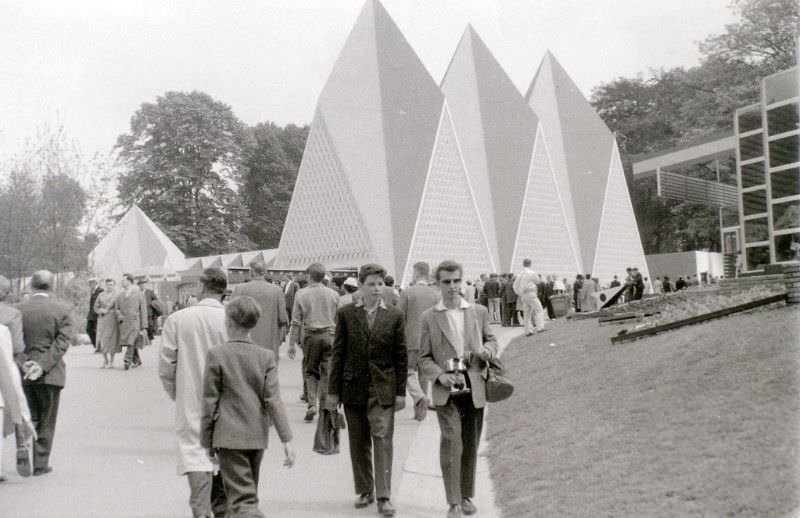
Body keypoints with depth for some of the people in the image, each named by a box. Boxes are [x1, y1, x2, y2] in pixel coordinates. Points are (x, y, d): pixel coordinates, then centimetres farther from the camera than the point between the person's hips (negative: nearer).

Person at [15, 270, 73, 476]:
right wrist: (43, 366, -13)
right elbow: (62, 343, -13)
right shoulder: (62, 310, -7)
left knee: (30, 416, 20)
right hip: (50, 374, -2)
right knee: (46, 421, 9)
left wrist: (23, 364, -10)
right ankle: (40, 463, 13)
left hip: (25, 373, 2)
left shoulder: (19, 310, -2)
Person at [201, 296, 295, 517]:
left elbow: (210, 402, -6)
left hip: (229, 436, -4)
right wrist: (286, 439, -5)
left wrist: (207, 441, 3)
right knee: (248, 491, 21)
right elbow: (273, 400, -6)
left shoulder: (216, 354, -8)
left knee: (242, 498, -5)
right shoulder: (266, 356, 0)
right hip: (257, 437, 4)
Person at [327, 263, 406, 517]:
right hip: (353, 387, 1)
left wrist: (401, 391, 0)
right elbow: (338, 353, 2)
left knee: (382, 440, -5)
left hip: (383, 388, -1)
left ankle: (384, 496, 2)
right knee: (358, 442, 10)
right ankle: (365, 490, 23)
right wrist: (333, 390, 1)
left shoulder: (394, 315, 0)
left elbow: (401, 356, 3)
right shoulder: (346, 314, 1)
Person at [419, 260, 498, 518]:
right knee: (451, 441, -15)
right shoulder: (429, 317, 2)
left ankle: (466, 496, 29)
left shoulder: (479, 312, 7)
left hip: (475, 388, 3)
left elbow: (492, 341, 17)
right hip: (446, 391, -2)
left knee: (470, 445, 11)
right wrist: (440, 375, -15)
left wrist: (486, 351, -6)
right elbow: (424, 357, 3)